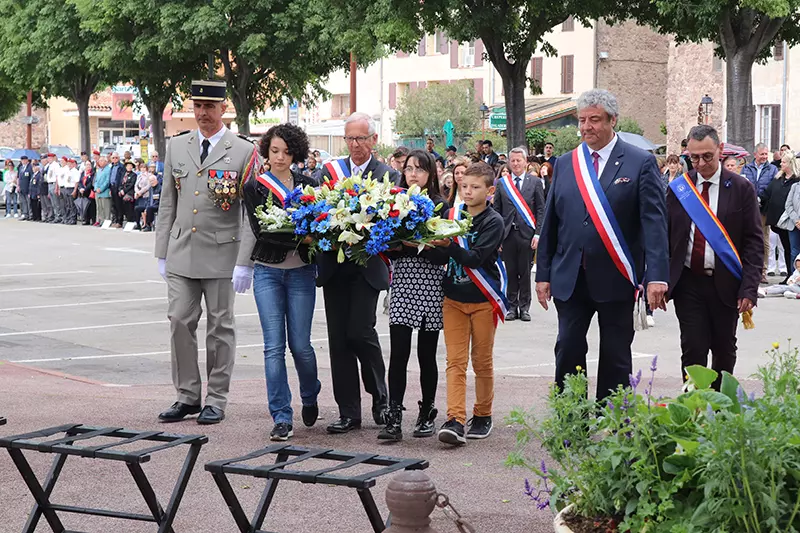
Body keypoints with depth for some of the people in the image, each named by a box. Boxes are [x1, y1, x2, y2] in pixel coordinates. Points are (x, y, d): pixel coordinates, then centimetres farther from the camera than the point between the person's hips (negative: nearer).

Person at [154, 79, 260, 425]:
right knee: (180, 322, 3)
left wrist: (245, 263, -12)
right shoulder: (176, 147, 10)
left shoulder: (244, 152, -3)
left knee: (220, 328, 4)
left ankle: (216, 400, 14)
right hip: (181, 254, 4)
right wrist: (162, 252, 10)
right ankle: (187, 396, 14)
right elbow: (167, 203, 14)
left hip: (221, 254, -4)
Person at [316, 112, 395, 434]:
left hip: (368, 266, -3)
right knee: (338, 339, 3)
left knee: (360, 331, -13)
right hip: (334, 265, 3)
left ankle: (380, 396, 12)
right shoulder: (329, 170, 12)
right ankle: (348, 413, 10)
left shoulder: (388, 176, 3)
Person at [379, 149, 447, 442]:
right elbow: (386, 247, 7)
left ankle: (427, 414, 21)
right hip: (402, 284, 1)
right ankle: (394, 419, -9)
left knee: (426, 354, 6)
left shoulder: (440, 205, 1)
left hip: (430, 285, -1)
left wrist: (421, 245, -20)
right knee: (398, 353, -7)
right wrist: (393, 245, -14)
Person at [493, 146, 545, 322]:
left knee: (525, 272, 3)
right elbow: (497, 210, 8)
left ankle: (524, 307, 11)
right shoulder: (501, 183, 8)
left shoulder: (535, 182, 3)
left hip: (527, 234, -1)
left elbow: (541, 210, 2)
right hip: (507, 233, 1)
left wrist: (537, 233, -6)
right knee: (511, 272, 5)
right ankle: (512, 306, 12)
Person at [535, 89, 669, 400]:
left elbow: (654, 222, -10)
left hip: (616, 280, -3)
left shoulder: (641, 163, -3)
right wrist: (543, 273, 7)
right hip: (570, 278, 3)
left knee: (615, 359, 6)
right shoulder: (565, 164, 9)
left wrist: (657, 276, -19)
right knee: (568, 352, 2)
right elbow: (550, 223, 12)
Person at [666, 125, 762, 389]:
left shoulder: (741, 188, -1)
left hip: (726, 285, 0)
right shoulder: (678, 189, 4)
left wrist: (749, 288, -11)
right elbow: (665, 238, 7)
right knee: (693, 350, -4)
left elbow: (754, 241, -3)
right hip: (688, 284, 0)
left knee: (724, 350, 12)